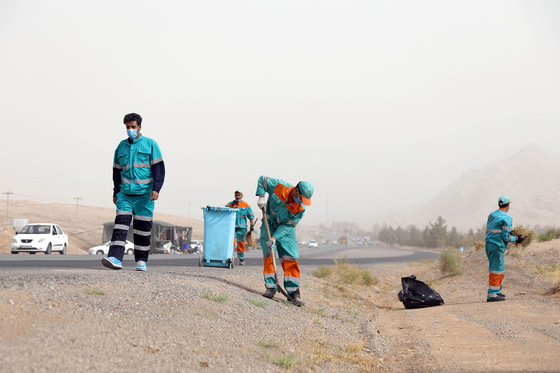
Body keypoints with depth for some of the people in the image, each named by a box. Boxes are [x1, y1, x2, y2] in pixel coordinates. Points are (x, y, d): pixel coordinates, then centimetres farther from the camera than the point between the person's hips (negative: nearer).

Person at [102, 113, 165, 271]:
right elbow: (117, 170, 21)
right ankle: (115, 258, -20)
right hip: (125, 193, 3)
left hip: (144, 193, -3)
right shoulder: (121, 146, 14)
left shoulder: (150, 144, 3)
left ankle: (141, 261, 11)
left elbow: (159, 168, -1)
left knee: (143, 227, 0)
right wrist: (116, 192, 17)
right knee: (121, 223, -12)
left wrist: (156, 189, -11)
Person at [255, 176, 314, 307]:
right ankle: (270, 287, -7)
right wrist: (261, 197, -16)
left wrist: (275, 237, -27)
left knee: (291, 259, -8)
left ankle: (293, 292, -5)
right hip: (269, 225, 0)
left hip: (286, 230, 1)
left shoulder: (301, 208, -18)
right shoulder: (279, 186, -21)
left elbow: (288, 225, -18)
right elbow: (262, 180, -5)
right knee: (269, 255, -11)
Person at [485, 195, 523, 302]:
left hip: (489, 244, 9)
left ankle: (496, 291, 28)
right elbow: (506, 237, -16)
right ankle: (491, 295, -4)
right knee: (496, 270, -4)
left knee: (500, 269, 20)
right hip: (497, 246, -9)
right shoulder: (506, 218, -14)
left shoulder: (492, 215, 12)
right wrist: (516, 239, 1)